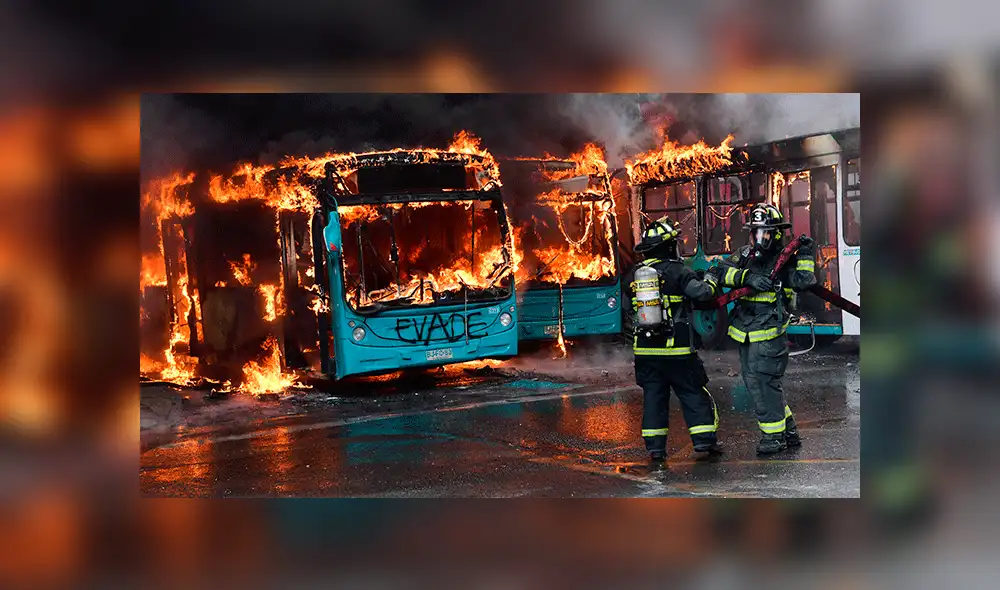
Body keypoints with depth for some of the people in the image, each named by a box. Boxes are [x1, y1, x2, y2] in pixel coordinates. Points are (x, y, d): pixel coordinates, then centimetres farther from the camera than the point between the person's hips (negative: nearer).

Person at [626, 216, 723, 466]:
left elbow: (630, 307, 15)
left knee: (653, 396, 10)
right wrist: (711, 280, 2)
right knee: (693, 393, 7)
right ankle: (705, 440, 8)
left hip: (645, 349, 5)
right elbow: (701, 293, -17)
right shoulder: (676, 271, -9)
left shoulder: (634, 275, 7)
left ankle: (655, 448, 9)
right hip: (675, 348, -4)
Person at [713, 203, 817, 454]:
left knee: (763, 382, -10)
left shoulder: (785, 259, -2)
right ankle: (789, 431, 25)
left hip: (769, 334, -7)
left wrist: (805, 255, -17)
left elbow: (803, 282, -14)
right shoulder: (745, 255, 11)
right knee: (755, 383, 13)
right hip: (745, 334, 7)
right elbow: (720, 271, -4)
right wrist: (747, 277, -17)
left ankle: (774, 436, 3)